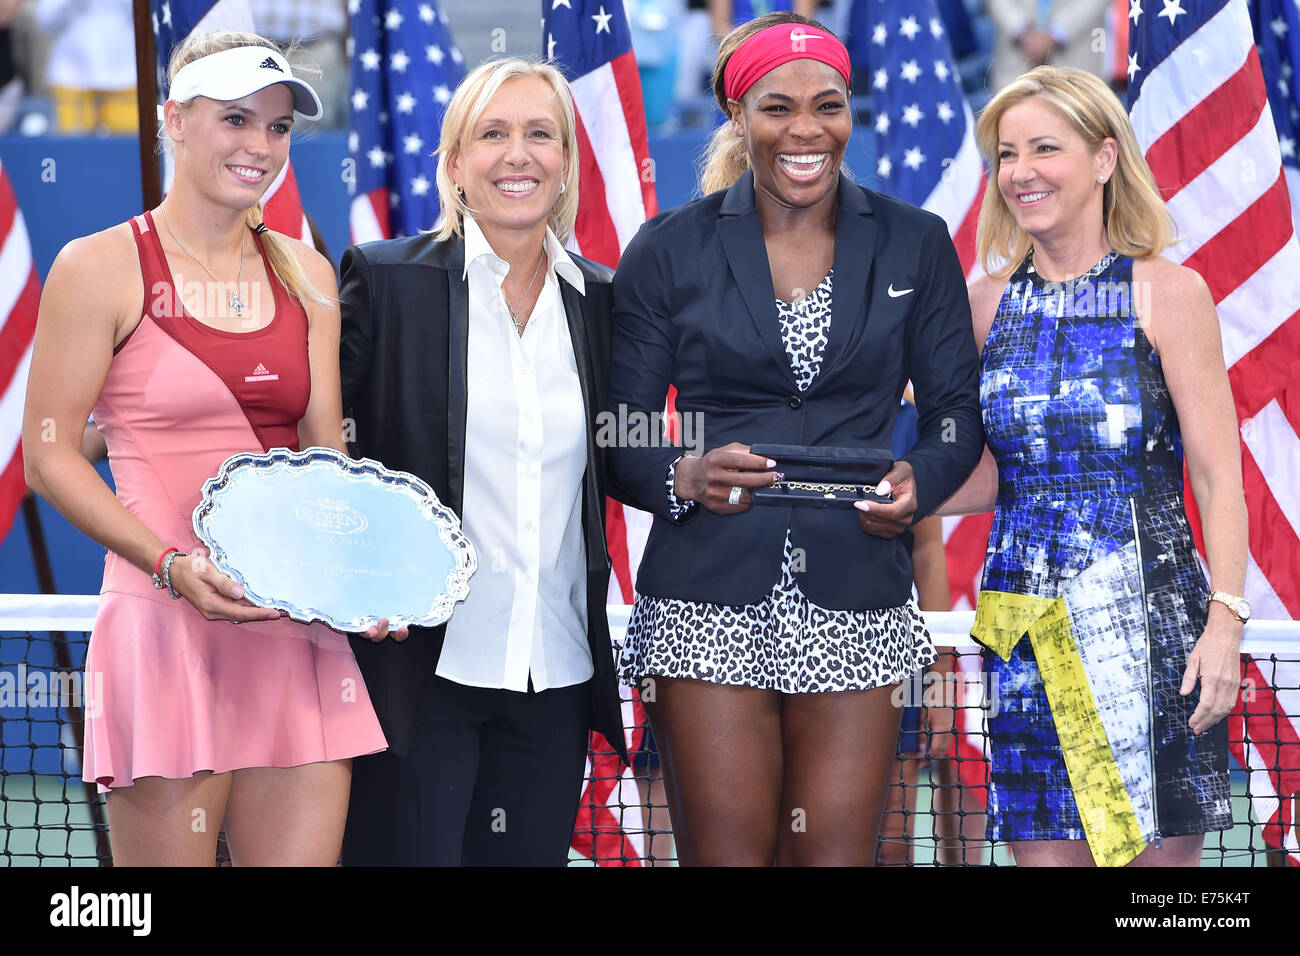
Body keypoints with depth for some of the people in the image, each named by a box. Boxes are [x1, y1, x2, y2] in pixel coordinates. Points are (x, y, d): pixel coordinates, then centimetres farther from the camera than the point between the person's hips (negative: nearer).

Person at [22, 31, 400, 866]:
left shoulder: (306, 276, 14)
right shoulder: (102, 268, -2)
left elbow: (327, 457, 13)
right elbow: (49, 457, -3)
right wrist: (175, 567, -15)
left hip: (299, 625, 5)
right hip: (166, 627, -5)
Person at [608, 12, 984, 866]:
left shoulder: (914, 244, 8)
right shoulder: (670, 251, 4)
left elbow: (958, 415, 8)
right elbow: (621, 441, 3)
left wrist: (919, 483, -13)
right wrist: (685, 479, -18)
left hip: (857, 603, 1)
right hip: (711, 601, -1)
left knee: (837, 851, -2)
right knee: (726, 850, -4)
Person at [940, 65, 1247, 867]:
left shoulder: (1169, 294, -2)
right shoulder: (990, 302, 9)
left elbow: (1219, 478, -5)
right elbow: (984, 480, 13)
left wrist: (1225, 619, -15)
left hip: (1148, 614, -3)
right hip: (1024, 622, 3)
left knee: (1158, 851, -1)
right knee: (1045, 846, 3)